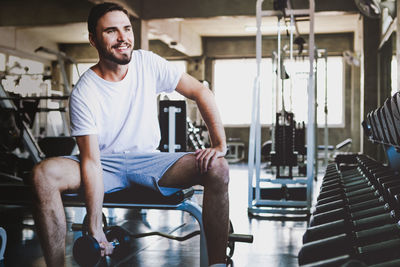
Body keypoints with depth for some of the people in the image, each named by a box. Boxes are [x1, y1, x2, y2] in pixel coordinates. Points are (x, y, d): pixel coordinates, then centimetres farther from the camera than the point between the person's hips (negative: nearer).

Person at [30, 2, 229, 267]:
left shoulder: (148, 63, -6)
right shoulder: (83, 93, -15)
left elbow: (201, 93, -5)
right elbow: (92, 162, -19)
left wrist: (220, 145, -17)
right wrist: (95, 229, -25)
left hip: (148, 161, 2)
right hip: (106, 166, -1)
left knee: (217, 169, -24)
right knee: (43, 175, -30)